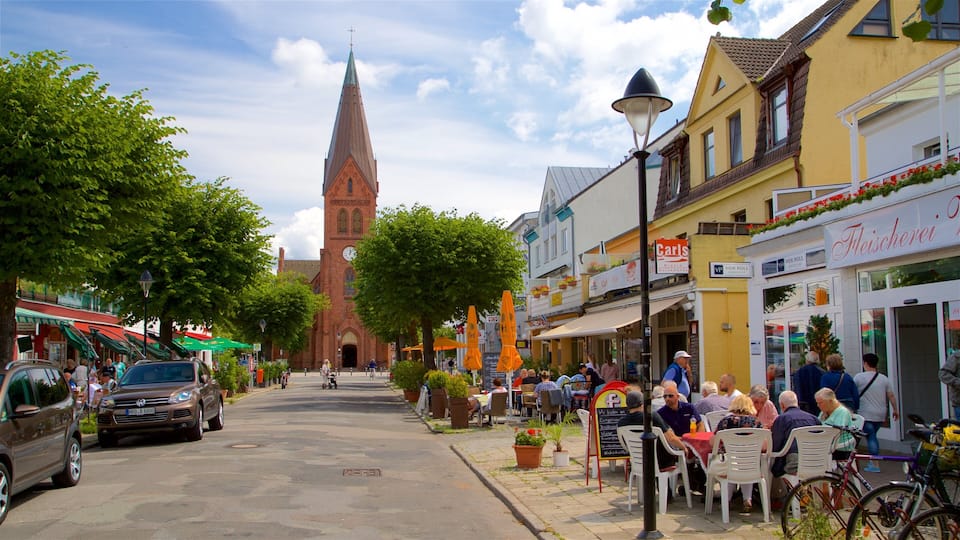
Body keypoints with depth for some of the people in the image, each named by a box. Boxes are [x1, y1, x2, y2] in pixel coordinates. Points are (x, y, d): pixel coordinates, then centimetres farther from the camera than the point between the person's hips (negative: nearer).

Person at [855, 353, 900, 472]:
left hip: (866, 414, -5)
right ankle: (872, 461, 20)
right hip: (880, 415, 5)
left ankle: (874, 464, -8)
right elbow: (891, 396, 7)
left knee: (871, 437, -4)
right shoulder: (884, 379, 5)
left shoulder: (859, 377, -8)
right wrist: (895, 410, 17)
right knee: (873, 436, 17)